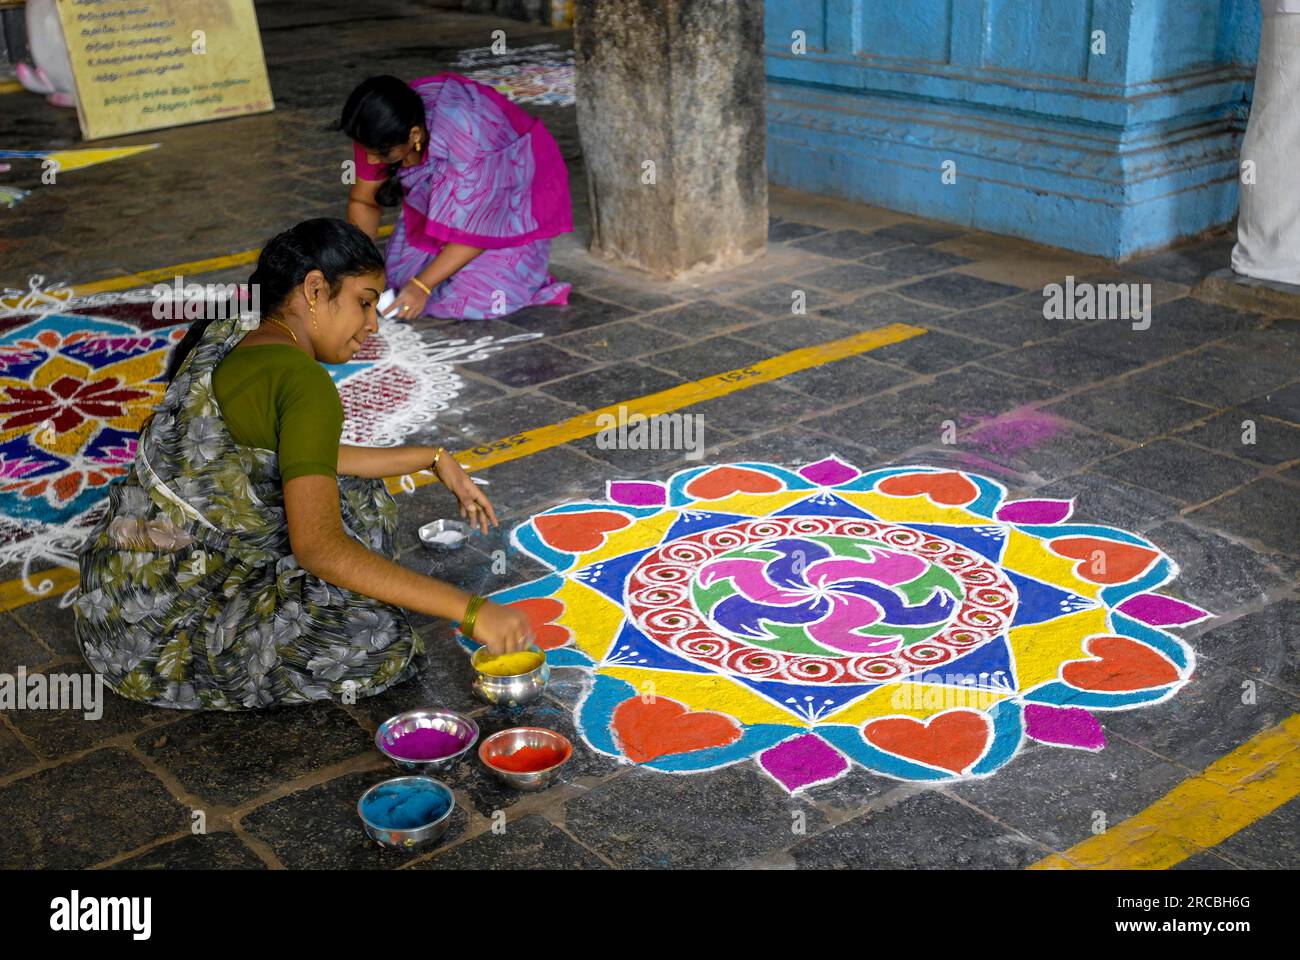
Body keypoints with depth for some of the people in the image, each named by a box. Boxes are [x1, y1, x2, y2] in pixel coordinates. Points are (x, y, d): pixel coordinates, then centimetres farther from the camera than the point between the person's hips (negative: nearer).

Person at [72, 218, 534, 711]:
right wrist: (469, 610, -31)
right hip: (159, 627, -9)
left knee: (361, 496, 16)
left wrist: (434, 458, 19)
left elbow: (307, 463, 18)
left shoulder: (232, 338, 5)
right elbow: (318, 545, -33)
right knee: (379, 641, -21)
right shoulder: (304, 382, -23)